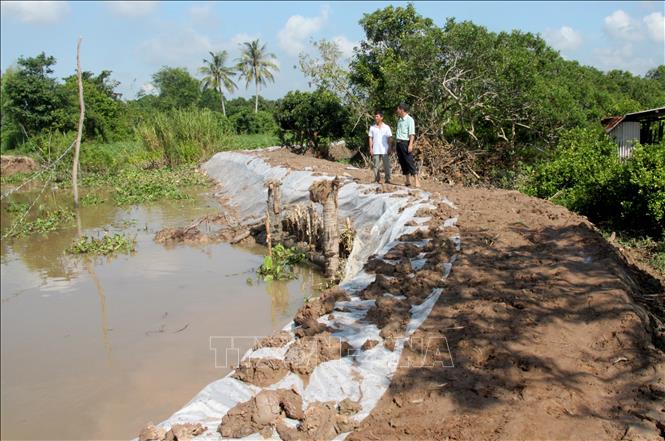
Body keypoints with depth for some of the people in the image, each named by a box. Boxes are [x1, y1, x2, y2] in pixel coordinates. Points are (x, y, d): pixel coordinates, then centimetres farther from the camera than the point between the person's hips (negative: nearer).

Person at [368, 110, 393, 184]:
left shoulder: (386, 127, 2)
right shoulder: (372, 128, 7)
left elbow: (390, 139, 2)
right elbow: (370, 138, 8)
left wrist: (389, 148, -4)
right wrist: (371, 148, 0)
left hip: (385, 150, -2)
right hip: (376, 151, 2)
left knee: (386, 165, -1)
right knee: (376, 166, 4)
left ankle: (387, 179, 5)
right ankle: (377, 179, 11)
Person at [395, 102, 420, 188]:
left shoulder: (409, 120, -9)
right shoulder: (399, 120, 16)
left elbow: (412, 133, -16)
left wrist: (410, 145, -24)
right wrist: (395, 144, 18)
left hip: (405, 143, -8)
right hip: (399, 143, 8)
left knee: (410, 162, -11)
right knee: (402, 162, 8)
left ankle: (416, 181, -11)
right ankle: (408, 181, 13)